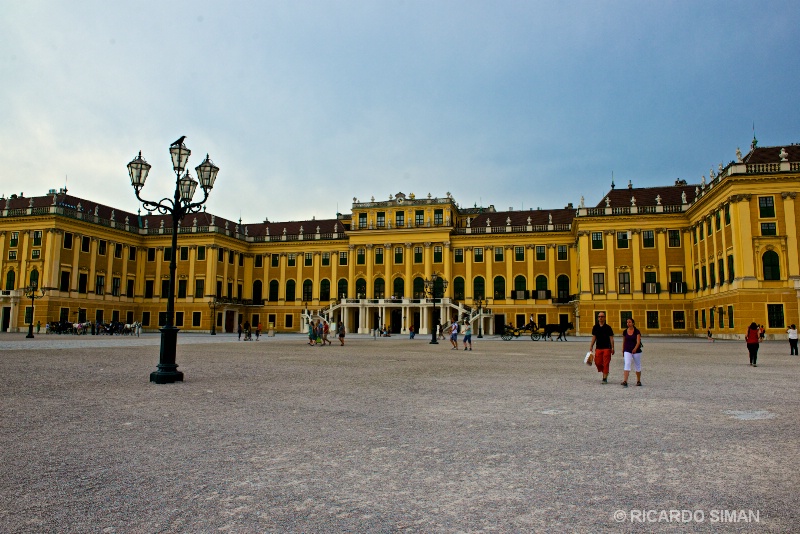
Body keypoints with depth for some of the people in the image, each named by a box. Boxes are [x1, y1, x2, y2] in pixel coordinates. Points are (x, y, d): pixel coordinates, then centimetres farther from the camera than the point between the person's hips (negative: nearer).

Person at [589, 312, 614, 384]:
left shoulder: (608, 327, -2)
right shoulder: (595, 327, 7)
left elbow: (611, 338, -1)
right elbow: (594, 337, 11)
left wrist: (612, 348, -7)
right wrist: (591, 346, 6)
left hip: (607, 348, -3)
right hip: (598, 348, 3)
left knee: (606, 363, -5)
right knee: (597, 362, 1)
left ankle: (605, 378, 1)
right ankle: (605, 373, 28)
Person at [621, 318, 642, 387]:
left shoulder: (637, 331, -6)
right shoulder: (625, 331, 3)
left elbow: (638, 341, -15)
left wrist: (635, 348, -31)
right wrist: (623, 351, 16)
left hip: (636, 351, -1)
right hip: (627, 351, 1)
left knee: (637, 366, 12)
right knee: (627, 364, -15)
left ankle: (638, 381, 29)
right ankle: (625, 381, -22)